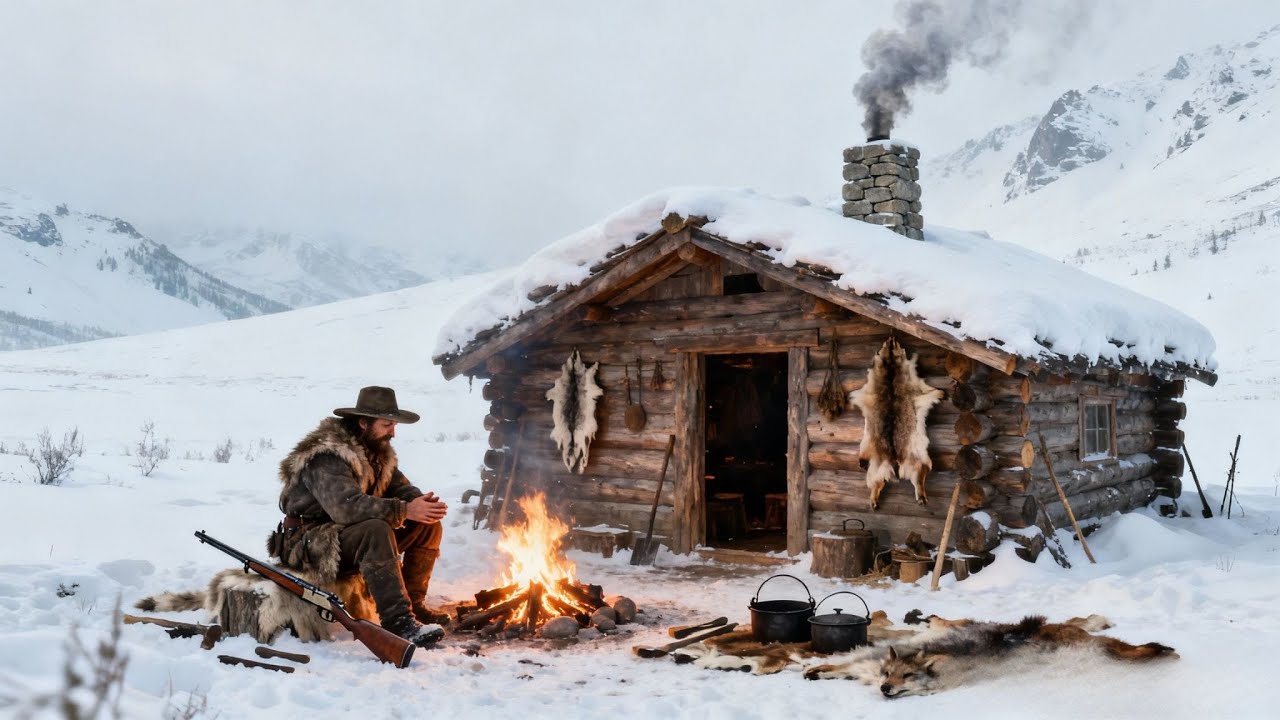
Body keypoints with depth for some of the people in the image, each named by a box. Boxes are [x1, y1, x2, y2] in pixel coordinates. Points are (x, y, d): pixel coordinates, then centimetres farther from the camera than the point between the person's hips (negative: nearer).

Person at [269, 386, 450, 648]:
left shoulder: (378, 451, 7)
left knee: (427, 525, -4)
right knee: (377, 529, -37)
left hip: (352, 536, 9)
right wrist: (404, 510, -39)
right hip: (311, 544, -9)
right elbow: (346, 506, -36)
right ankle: (398, 621, -40)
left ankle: (413, 604, 0)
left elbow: (400, 488, 6)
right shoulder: (327, 456, -22)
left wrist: (423, 503, -19)